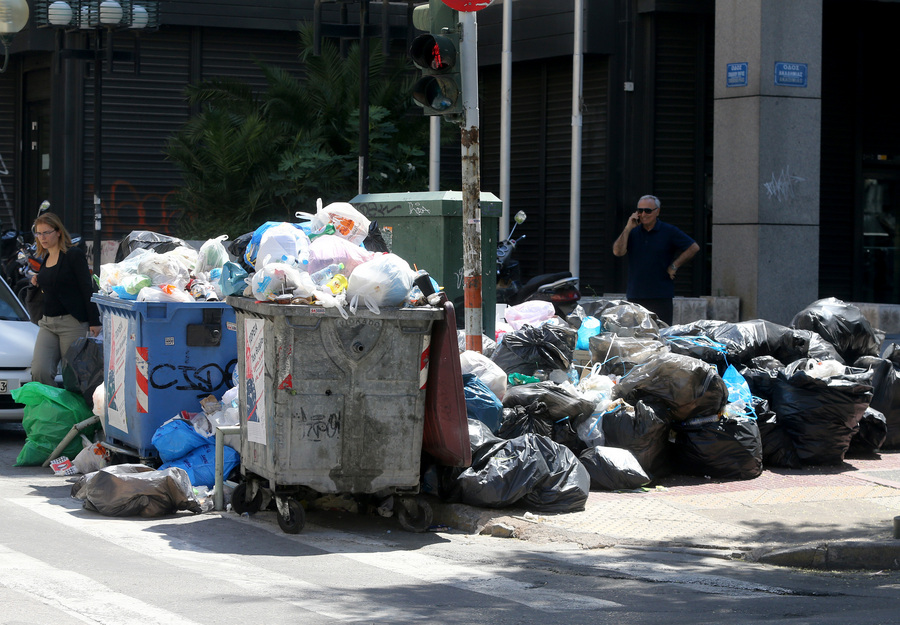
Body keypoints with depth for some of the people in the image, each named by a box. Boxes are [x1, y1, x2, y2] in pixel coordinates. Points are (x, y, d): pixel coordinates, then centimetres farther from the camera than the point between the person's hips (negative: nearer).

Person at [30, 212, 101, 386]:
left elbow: (87, 290, -8)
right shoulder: (45, 259, 16)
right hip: (47, 323, 6)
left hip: (73, 323, -6)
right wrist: (37, 285, 6)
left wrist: (94, 322, -12)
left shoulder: (74, 255, -5)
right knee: (39, 371, -9)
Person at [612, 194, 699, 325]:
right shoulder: (633, 232, 11)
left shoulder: (669, 231, 2)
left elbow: (694, 247, 3)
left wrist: (674, 266, -1)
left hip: (661, 296, -3)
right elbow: (618, 252, -2)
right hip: (634, 296, 3)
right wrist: (628, 228, -5)